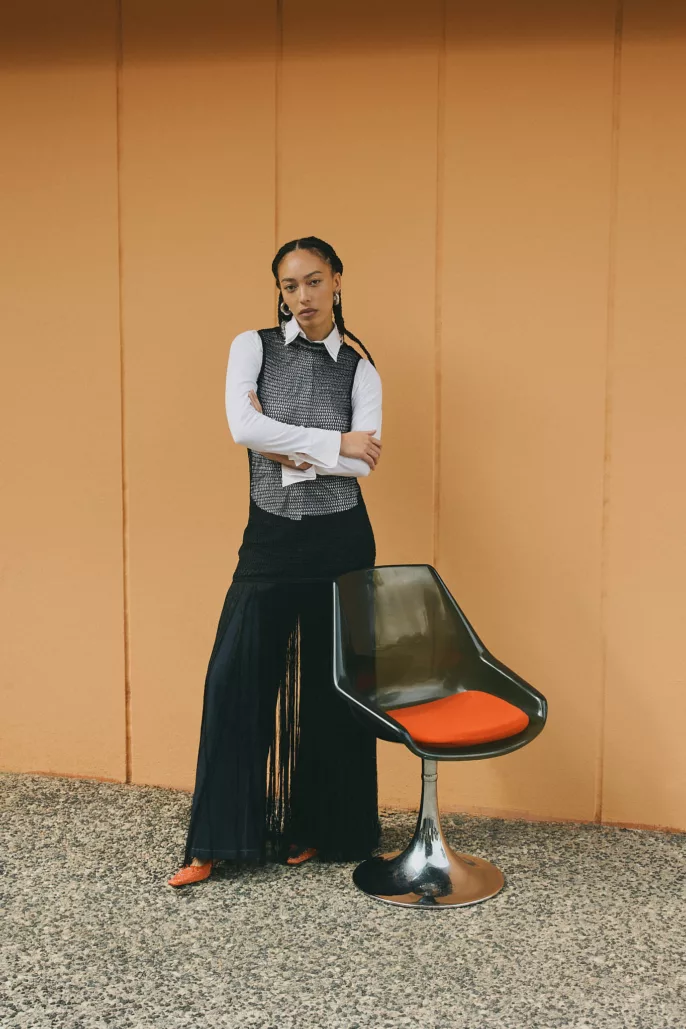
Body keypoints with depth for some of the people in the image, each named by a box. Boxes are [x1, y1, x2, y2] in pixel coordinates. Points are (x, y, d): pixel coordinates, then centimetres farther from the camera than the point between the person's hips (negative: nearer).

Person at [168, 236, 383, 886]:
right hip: (269, 538, 0)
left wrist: (287, 450, -14)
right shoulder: (252, 348, 3)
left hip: (339, 540, 0)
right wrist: (333, 444, -13)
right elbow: (244, 428, -14)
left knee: (331, 684, 6)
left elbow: (364, 463, -9)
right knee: (236, 676, -4)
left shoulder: (359, 369, 4)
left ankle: (322, 830, 22)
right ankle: (215, 844, 7)